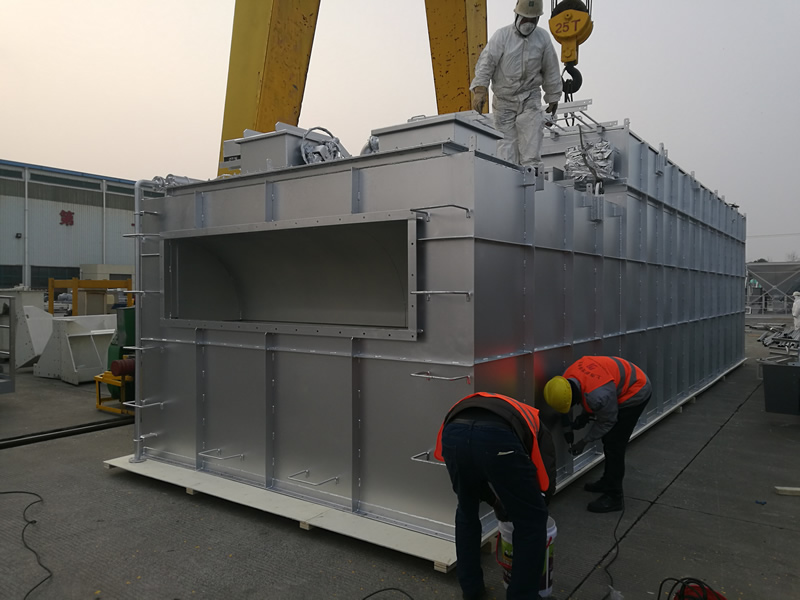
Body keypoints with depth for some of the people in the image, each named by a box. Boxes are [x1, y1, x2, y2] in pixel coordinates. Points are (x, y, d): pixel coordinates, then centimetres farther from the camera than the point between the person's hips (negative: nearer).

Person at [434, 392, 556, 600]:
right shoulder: (537, 430, 37)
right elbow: (546, 482, 24)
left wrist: (496, 503, 45)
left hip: (453, 433, 4)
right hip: (498, 437, -4)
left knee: (466, 512, 33)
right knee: (531, 522, 21)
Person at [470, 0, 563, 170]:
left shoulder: (543, 37, 2)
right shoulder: (502, 35, -6)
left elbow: (551, 70, 11)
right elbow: (486, 62, -11)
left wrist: (553, 97, 15)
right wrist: (480, 90, -23)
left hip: (530, 99, 1)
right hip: (504, 100, -1)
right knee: (506, 143, -1)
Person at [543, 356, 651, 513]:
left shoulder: (598, 395, -39)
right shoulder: (568, 378, -15)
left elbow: (607, 422, -19)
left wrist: (584, 441, -9)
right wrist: (584, 416, -2)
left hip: (636, 393, -9)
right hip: (624, 387, 9)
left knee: (614, 445, -9)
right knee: (609, 440, 17)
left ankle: (614, 497, -1)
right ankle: (608, 481, 32)